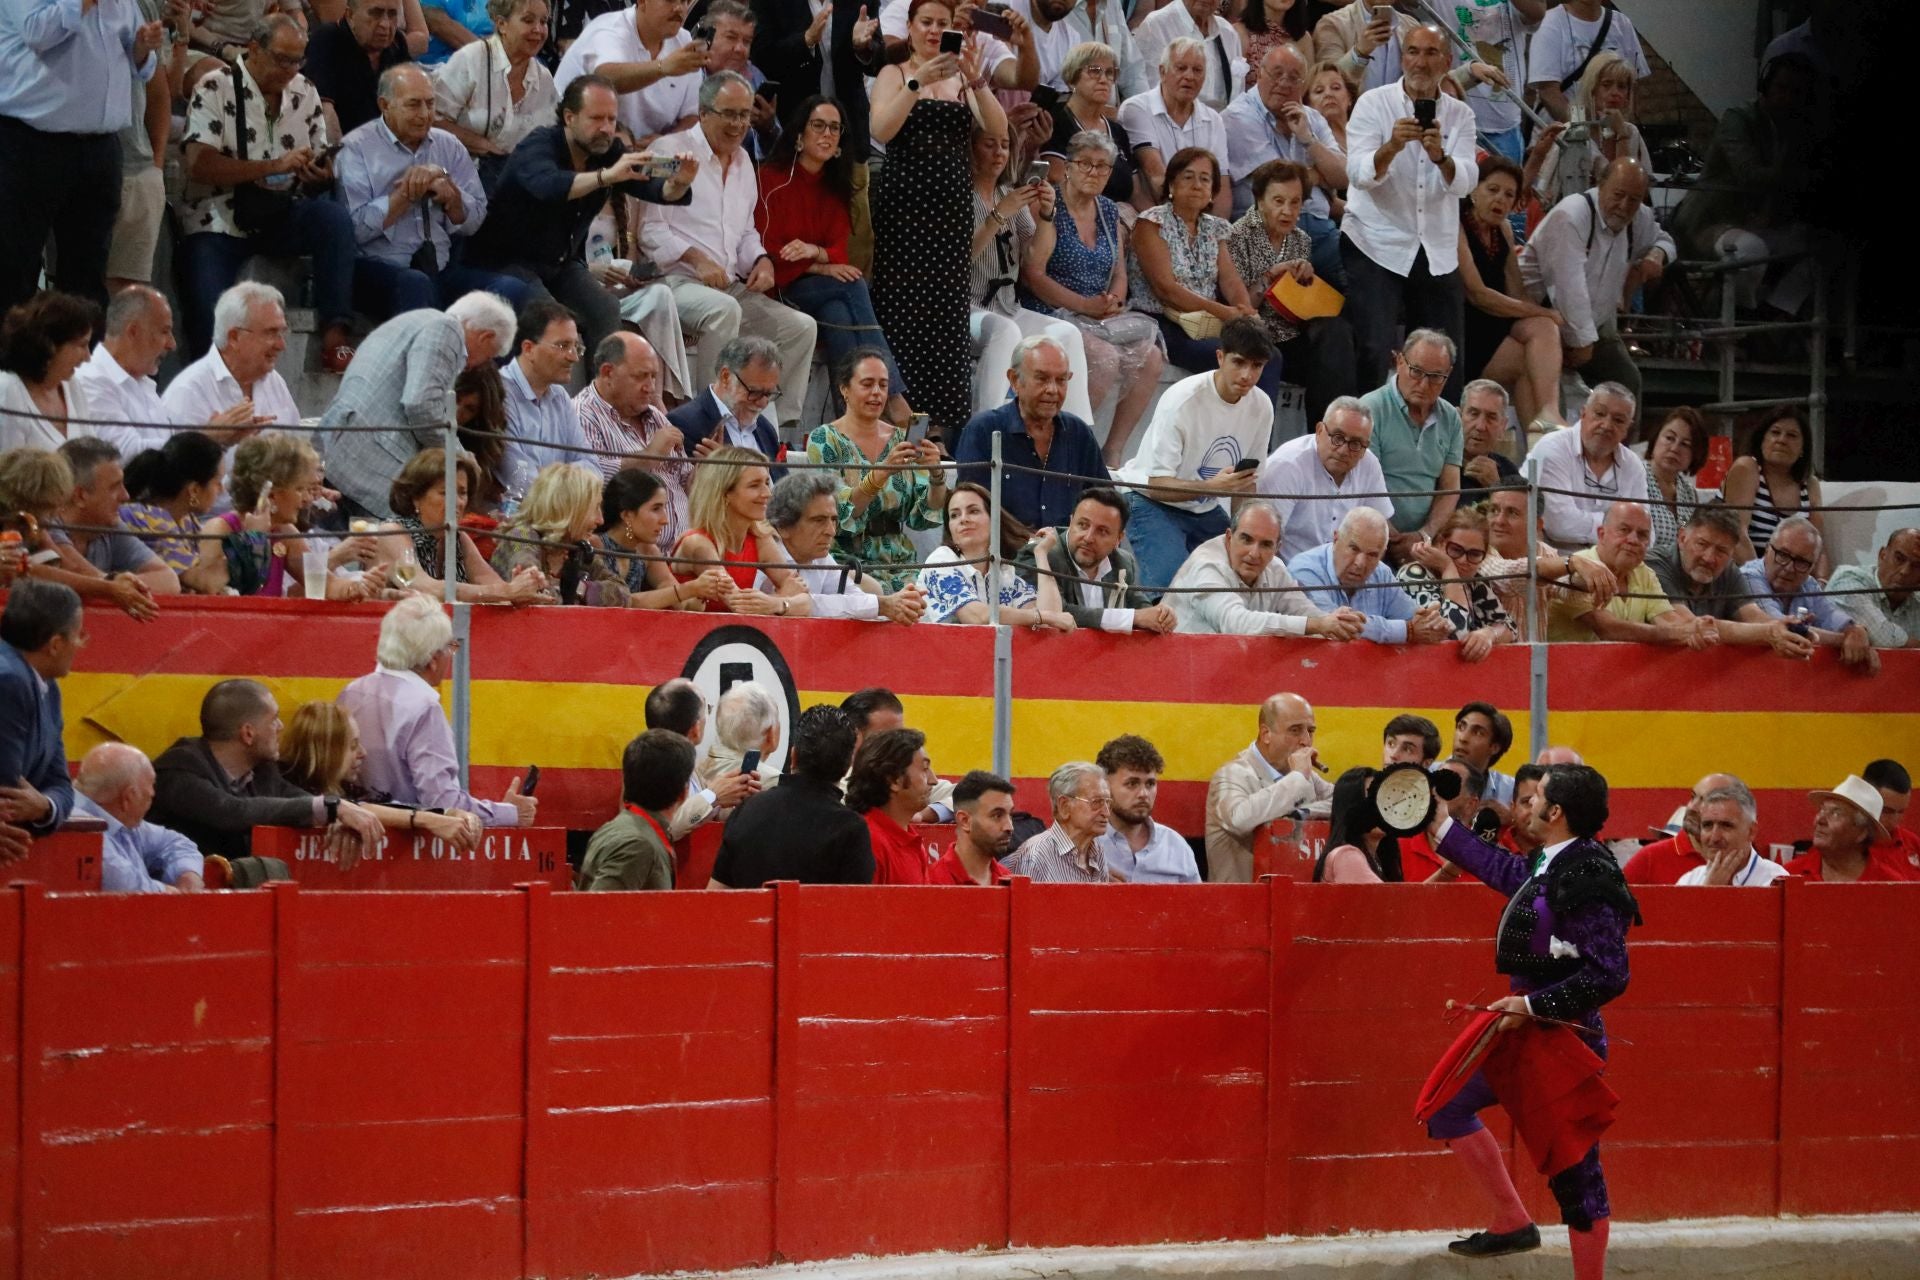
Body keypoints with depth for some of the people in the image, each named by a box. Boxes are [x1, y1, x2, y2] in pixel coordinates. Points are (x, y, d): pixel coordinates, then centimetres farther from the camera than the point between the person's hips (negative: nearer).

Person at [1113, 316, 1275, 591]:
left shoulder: (1261, 406, -6)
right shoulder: (1182, 400, -24)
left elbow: (1246, 481, 6)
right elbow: (1156, 485, -26)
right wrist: (1212, 486, -41)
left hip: (1207, 510, 7)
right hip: (1154, 505, -7)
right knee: (1174, 585, -30)